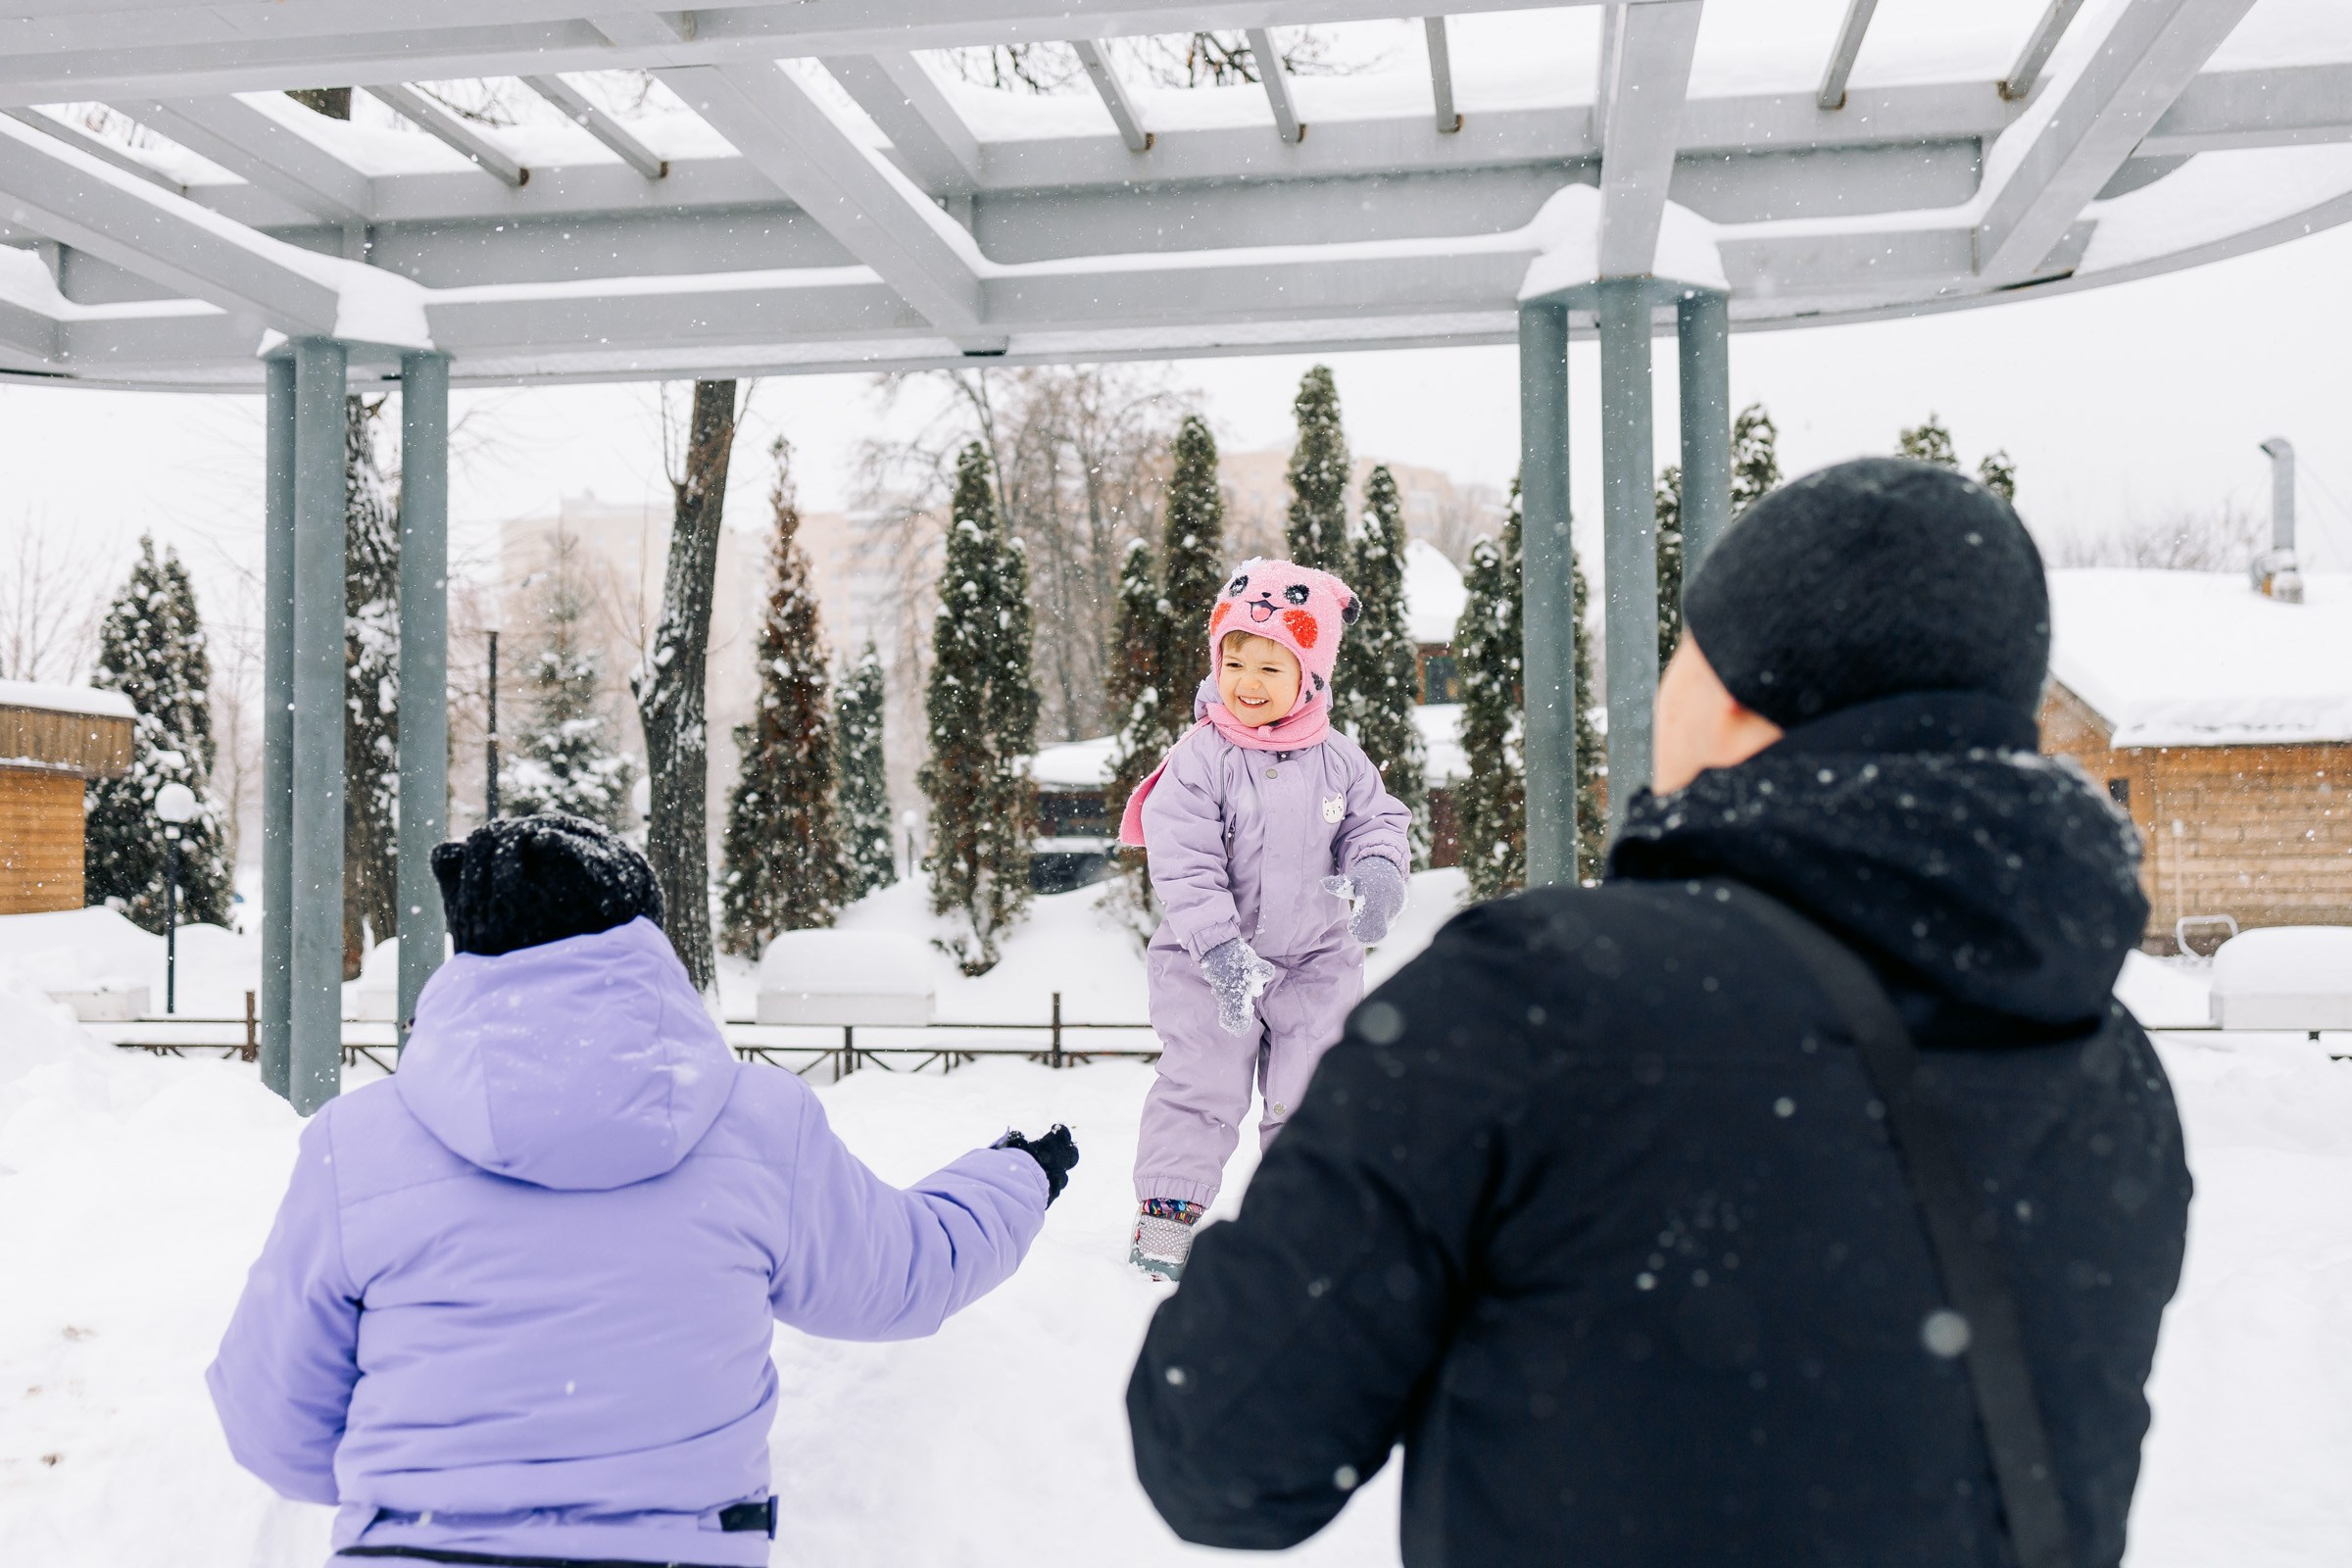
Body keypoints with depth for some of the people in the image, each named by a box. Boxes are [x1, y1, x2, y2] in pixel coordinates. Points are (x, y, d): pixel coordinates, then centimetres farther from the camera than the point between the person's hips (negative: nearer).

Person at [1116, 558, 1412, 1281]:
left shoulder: (1338, 760, -2)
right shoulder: (1200, 759, -12)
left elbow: (1377, 822, 5)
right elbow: (1183, 862, -17)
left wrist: (1378, 875, -19)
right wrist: (1219, 946, -25)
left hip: (1315, 958, 3)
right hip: (1211, 962, -3)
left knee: (1311, 1093, 8)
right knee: (1202, 1086, -2)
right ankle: (1166, 1214, 8)